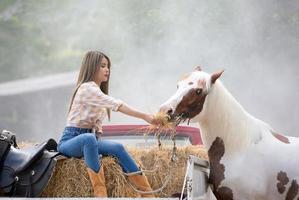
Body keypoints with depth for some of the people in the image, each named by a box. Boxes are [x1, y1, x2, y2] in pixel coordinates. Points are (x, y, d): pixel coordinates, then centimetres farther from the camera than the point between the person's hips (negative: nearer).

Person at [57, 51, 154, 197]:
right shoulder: (87, 88, -13)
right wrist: (144, 116, -28)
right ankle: (100, 192, -43)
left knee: (117, 148, -17)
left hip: (89, 138, 8)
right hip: (70, 140, -8)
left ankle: (147, 193, -17)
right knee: (89, 138, -40)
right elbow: (116, 105, -23)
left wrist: (98, 127, 0)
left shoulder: (97, 90, 18)